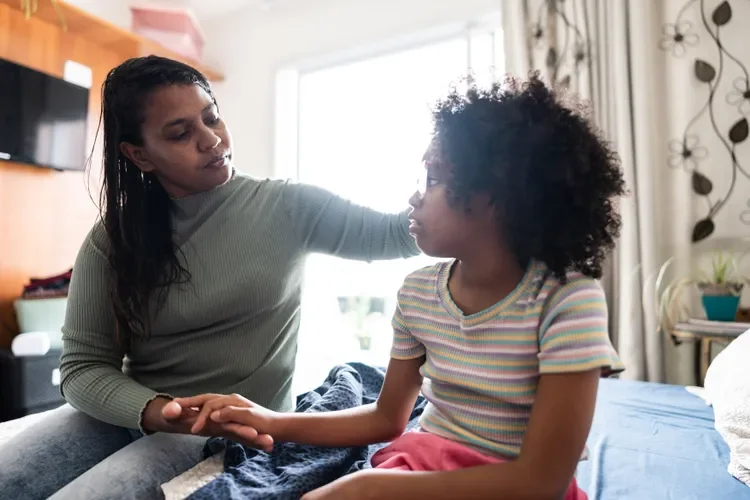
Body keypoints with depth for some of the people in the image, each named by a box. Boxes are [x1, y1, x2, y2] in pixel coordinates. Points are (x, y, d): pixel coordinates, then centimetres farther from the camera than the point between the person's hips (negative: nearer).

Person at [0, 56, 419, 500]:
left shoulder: (285, 208, -8)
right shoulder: (112, 240, -2)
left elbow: (393, 233, -8)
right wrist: (158, 412, -24)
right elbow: (83, 366, -5)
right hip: (130, 414, 4)